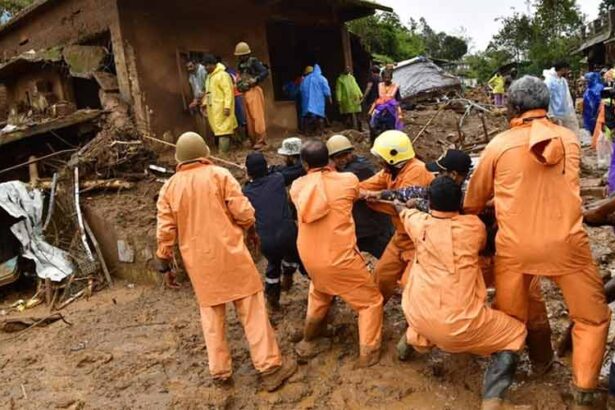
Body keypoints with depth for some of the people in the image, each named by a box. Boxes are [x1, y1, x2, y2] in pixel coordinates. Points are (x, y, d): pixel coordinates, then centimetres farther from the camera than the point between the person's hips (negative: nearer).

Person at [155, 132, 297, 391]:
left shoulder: (169, 188, 3)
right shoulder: (219, 175, -6)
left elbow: (165, 232, 1)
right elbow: (243, 212, -10)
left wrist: (164, 265, 11)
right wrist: (251, 231, 10)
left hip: (199, 262, 3)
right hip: (230, 254, -3)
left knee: (211, 315, 16)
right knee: (252, 311, 4)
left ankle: (220, 371, 24)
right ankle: (270, 367, 9)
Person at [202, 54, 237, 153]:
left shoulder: (222, 75, -11)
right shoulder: (209, 76, 18)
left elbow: (228, 91, -18)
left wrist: (227, 106, -24)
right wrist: (205, 103, 15)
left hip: (221, 107, -9)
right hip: (212, 107, 9)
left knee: (222, 129, -9)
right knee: (218, 129, 11)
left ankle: (223, 152, -9)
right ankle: (222, 150, 18)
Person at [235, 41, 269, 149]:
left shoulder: (253, 61, -7)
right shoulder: (241, 64, 16)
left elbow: (265, 72, -16)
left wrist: (255, 80, -23)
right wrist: (239, 85, 2)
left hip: (254, 91, -8)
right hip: (246, 93, 8)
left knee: (257, 116, -9)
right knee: (249, 118, 10)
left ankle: (260, 140, -7)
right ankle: (254, 140, 16)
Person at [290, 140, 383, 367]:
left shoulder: (297, 187, -1)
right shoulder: (348, 180, -9)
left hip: (310, 258, 5)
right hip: (340, 258, -5)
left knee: (319, 294, 34)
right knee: (371, 300, 15)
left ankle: (308, 341, 44)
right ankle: (368, 353, 12)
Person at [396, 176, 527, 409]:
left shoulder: (419, 224, 2)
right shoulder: (474, 226, -2)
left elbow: (403, 210, 26)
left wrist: (399, 204, 49)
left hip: (417, 316, 4)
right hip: (459, 322, -4)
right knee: (515, 335, 15)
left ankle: (411, 341, 42)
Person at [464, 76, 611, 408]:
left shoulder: (499, 145, 0)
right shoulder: (570, 141, 7)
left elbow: (474, 200, 10)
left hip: (514, 246, 0)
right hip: (566, 243, 0)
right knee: (593, 318, 19)